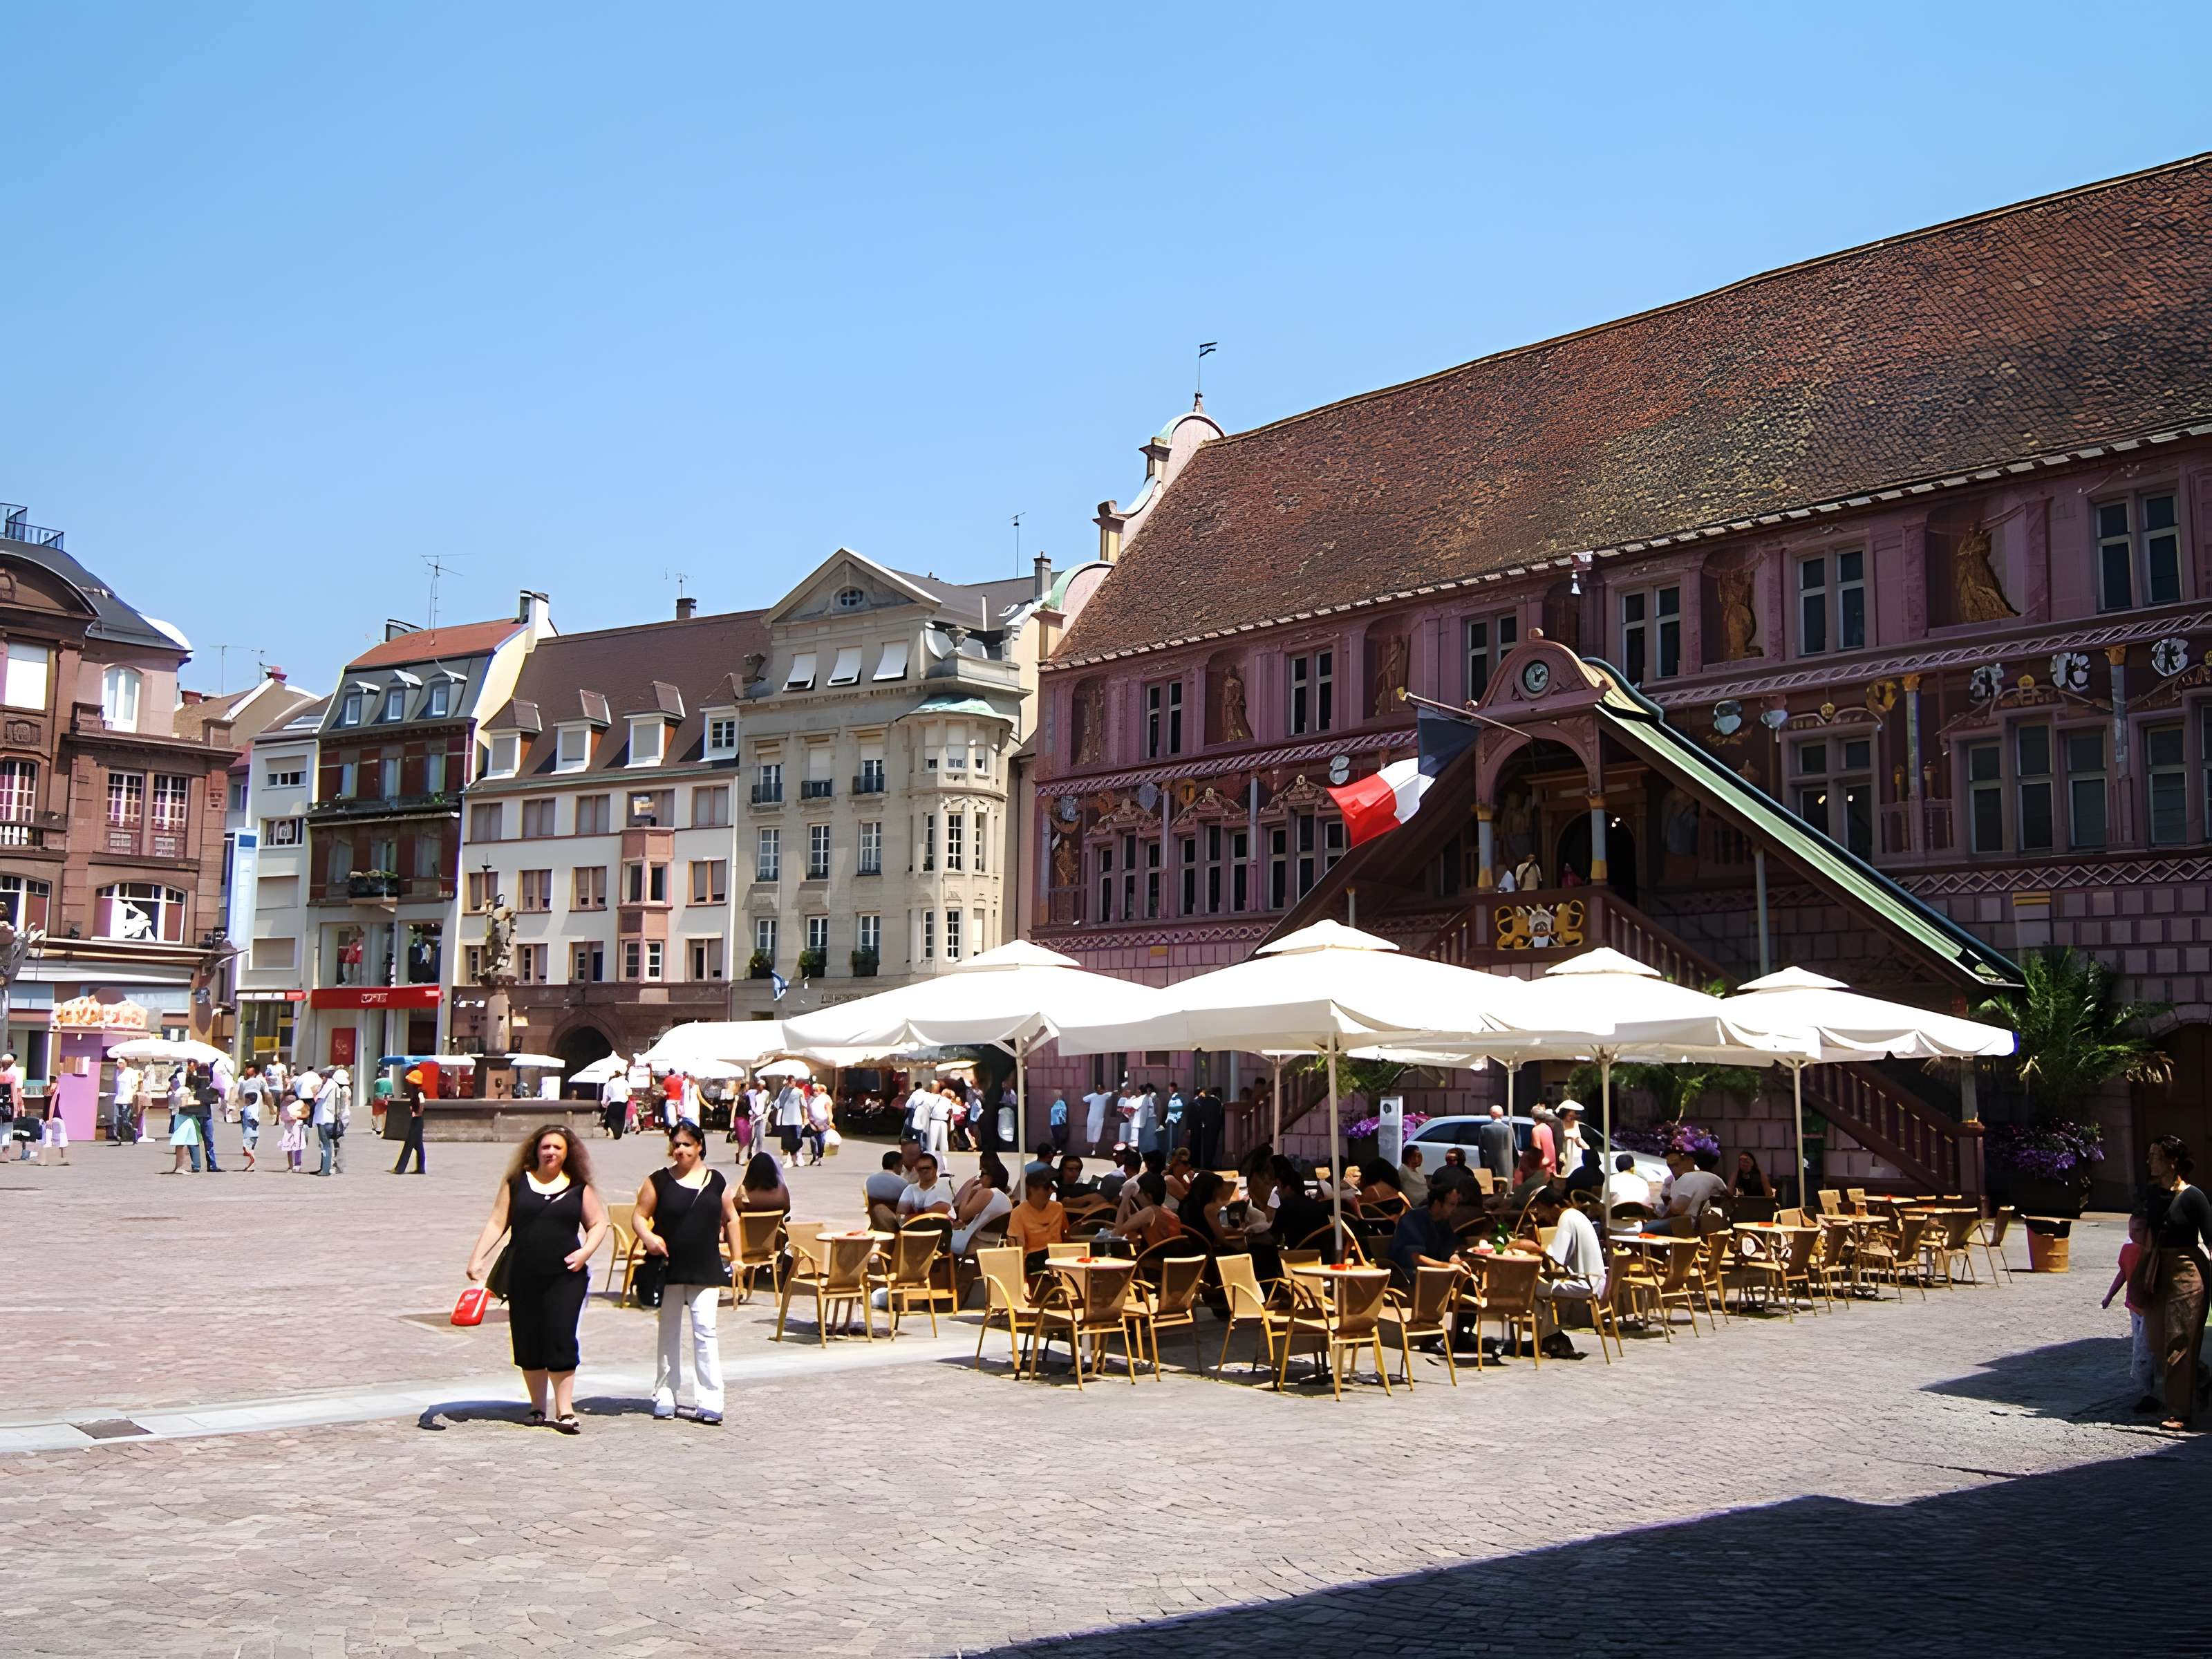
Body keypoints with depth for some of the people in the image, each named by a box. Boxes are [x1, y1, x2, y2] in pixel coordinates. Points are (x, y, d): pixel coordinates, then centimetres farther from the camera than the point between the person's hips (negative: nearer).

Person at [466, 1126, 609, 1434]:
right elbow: (497, 1223, 6)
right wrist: (478, 1257, -4)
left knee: (560, 1340, -9)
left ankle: (564, 1410, -3)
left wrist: (585, 1251, -5)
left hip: (565, 1276, -2)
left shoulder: (579, 1187, 5)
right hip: (522, 1278, 2)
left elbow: (598, 1223, 11)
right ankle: (538, 1408, 21)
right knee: (527, 1343, 7)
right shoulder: (517, 1182, 7)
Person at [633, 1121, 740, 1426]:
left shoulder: (715, 1181, 6)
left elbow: (731, 1219, 14)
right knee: (669, 1332, 11)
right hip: (669, 1268, 0)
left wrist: (736, 1258, 11)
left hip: (706, 1269, 0)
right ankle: (664, 1399, 21)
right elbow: (639, 1216, 1)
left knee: (705, 1331, -8)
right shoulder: (659, 1181, 2)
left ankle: (708, 1402, -6)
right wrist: (647, 1237, -20)